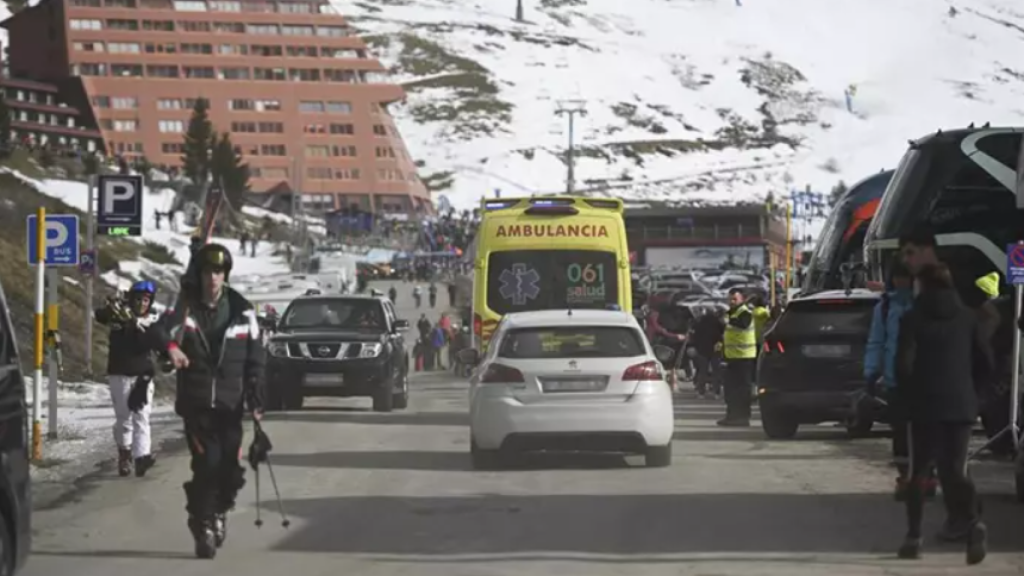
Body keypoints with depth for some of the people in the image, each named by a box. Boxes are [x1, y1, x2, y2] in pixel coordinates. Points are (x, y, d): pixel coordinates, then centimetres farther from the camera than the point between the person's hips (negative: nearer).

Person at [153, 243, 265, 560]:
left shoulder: (242, 311, 3)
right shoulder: (186, 307, -3)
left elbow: (255, 359, 6)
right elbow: (166, 328, -24)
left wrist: (256, 401, 1)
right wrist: (171, 345, -47)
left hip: (230, 403, 2)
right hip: (196, 402, -2)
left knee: (230, 465, 3)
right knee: (207, 463, -14)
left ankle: (219, 510, 33)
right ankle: (202, 522, 1)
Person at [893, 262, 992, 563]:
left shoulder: (913, 318, -5)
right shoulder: (967, 317, 6)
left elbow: (904, 363, -12)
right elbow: (986, 359, 5)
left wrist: (905, 397, 3)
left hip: (925, 404, -3)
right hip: (961, 404, 3)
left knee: (918, 470, 11)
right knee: (954, 470, 5)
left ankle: (914, 537, 8)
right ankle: (972, 522, -21)